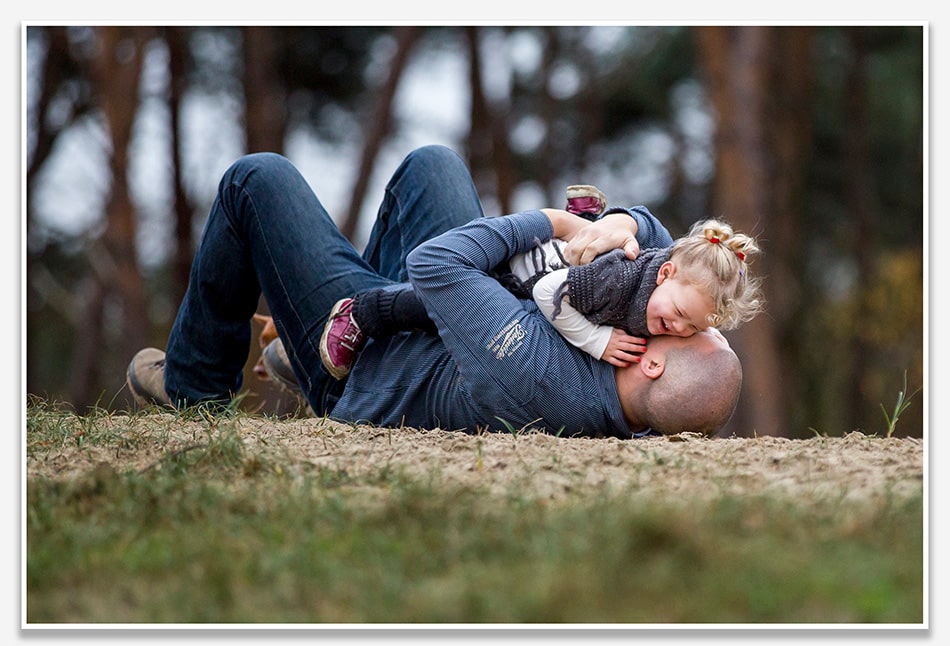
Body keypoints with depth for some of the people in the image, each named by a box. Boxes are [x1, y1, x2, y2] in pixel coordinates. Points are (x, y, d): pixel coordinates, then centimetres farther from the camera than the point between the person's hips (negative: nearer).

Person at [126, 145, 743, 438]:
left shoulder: (535, 373, -48)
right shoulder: (638, 415, -24)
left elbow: (432, 265, -37)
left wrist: (554, 221, -27)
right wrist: (622, 224, -34)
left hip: (357, 367, -7)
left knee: (257, 179, 3)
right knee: (431, 163, 20)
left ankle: (195, 383, 26)